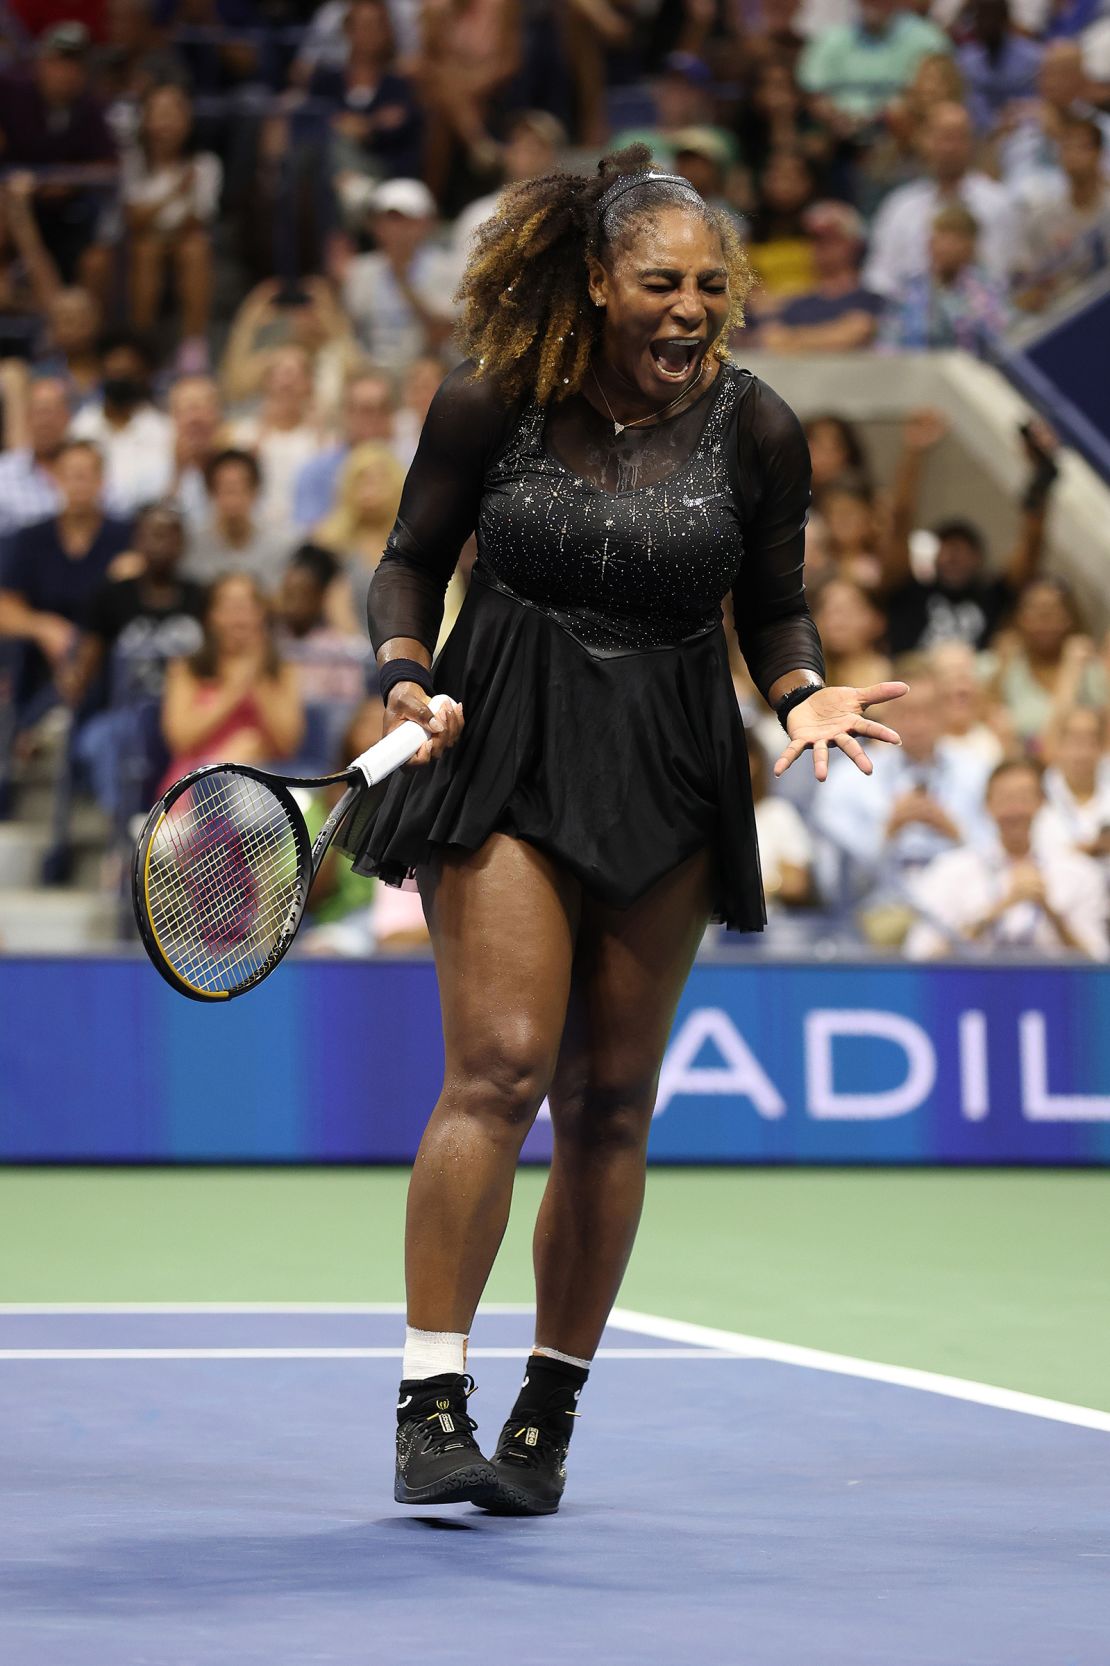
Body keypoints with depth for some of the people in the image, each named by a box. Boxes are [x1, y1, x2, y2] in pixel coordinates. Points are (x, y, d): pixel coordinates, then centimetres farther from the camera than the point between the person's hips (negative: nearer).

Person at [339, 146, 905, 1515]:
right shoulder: (491, 402, -6)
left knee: (609, 1103, 5)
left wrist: (807, 694, -9)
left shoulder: (757, 432, -2)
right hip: (503, 754, -2)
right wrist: (407, 679, -12)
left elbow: (773, 608, 10)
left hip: (668, 786, 2)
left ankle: (548, 1415, 16)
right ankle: (431, 1404, -12)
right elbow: (410, 561, 5)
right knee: (500, 1069, -15)